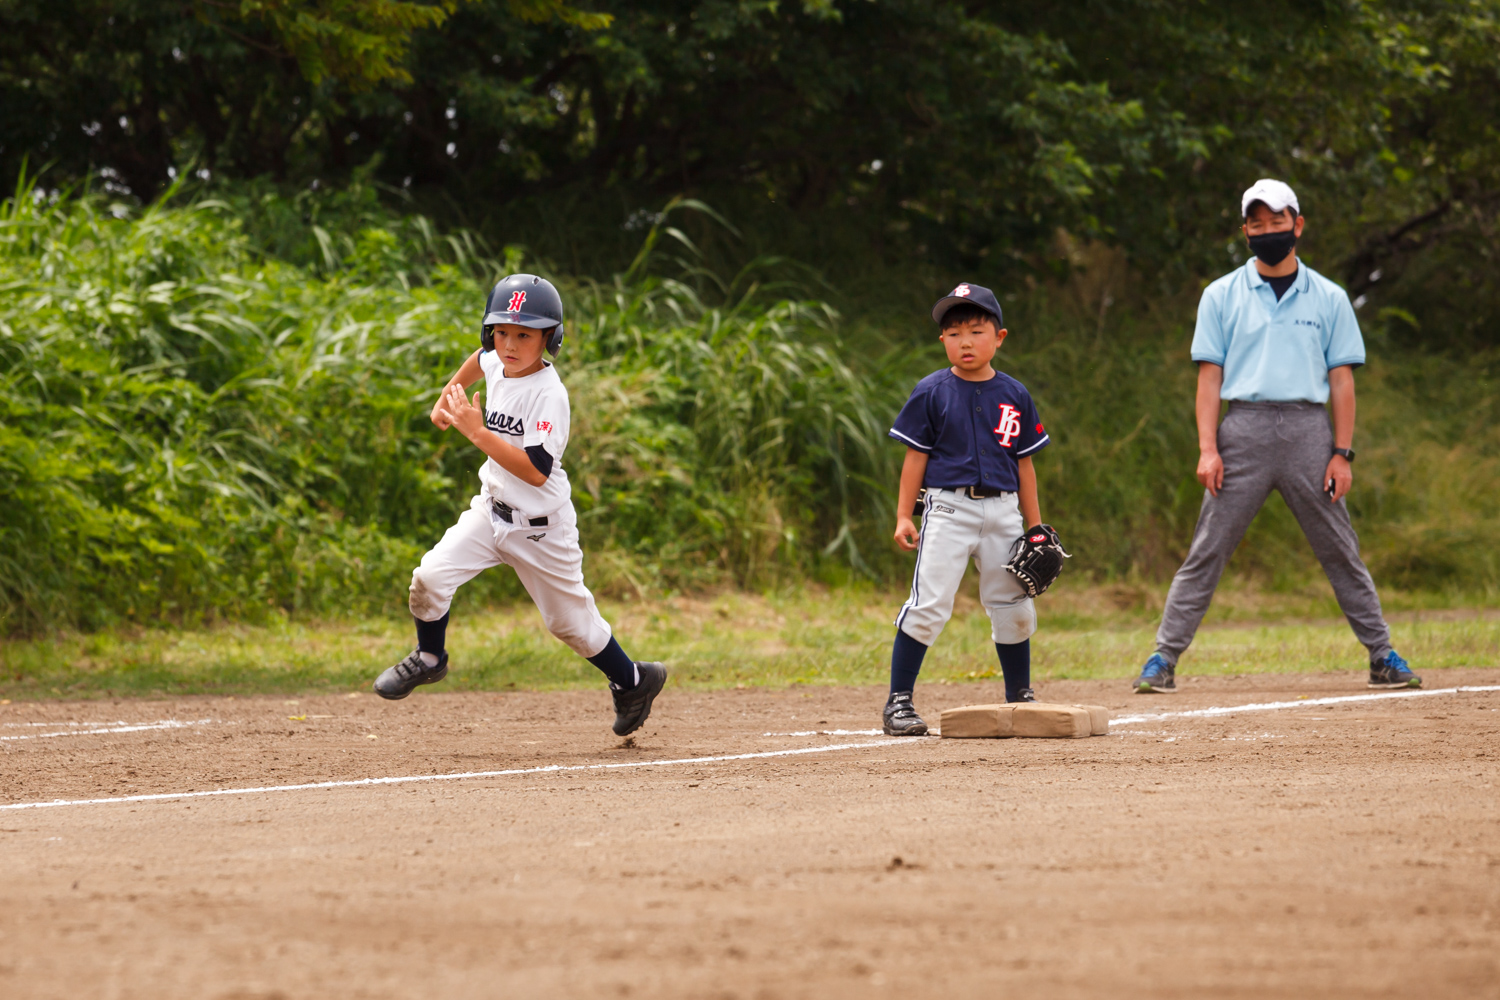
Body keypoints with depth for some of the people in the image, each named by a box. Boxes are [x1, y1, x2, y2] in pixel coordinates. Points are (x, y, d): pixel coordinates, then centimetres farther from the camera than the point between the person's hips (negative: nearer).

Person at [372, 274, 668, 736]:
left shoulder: (548, 394, -26)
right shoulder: (497, 365, -4)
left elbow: (536, 471, -34)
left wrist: (477, 432, -34)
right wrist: (447, 397, 24)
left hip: (540, 526, -6)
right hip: (492, 508, 6)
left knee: (570, 621, 8)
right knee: (429, 577, -12)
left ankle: (633, 681, 31)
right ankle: (429, 658, 14)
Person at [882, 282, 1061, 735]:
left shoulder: (1014, 395, 7)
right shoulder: (931, 393, -1)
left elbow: (1024, 463, 11)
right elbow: (916, 457, 1)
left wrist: (1036, 528, 11)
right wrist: (904, 516, -5)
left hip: (1002, 511, 3)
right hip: (948, 507, -3)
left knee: (1014, 606, 10)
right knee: (928, 605, -11)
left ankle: (1020, 695, 26)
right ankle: (898, 701, -6)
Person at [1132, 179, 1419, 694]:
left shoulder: (1329, 298, 10)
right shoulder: (1222, 295, 9)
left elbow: (1341, 379, 8)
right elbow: (1209, 375, 5)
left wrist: (1342, 453, -1)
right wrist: (1208, 449, -6)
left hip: (1308, 428, 1)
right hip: (1245, 429, -1)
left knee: (1341, 551, 4)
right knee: (1206, 551, -4)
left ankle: (1382, 657, 11)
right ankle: (1163, 659, -4)